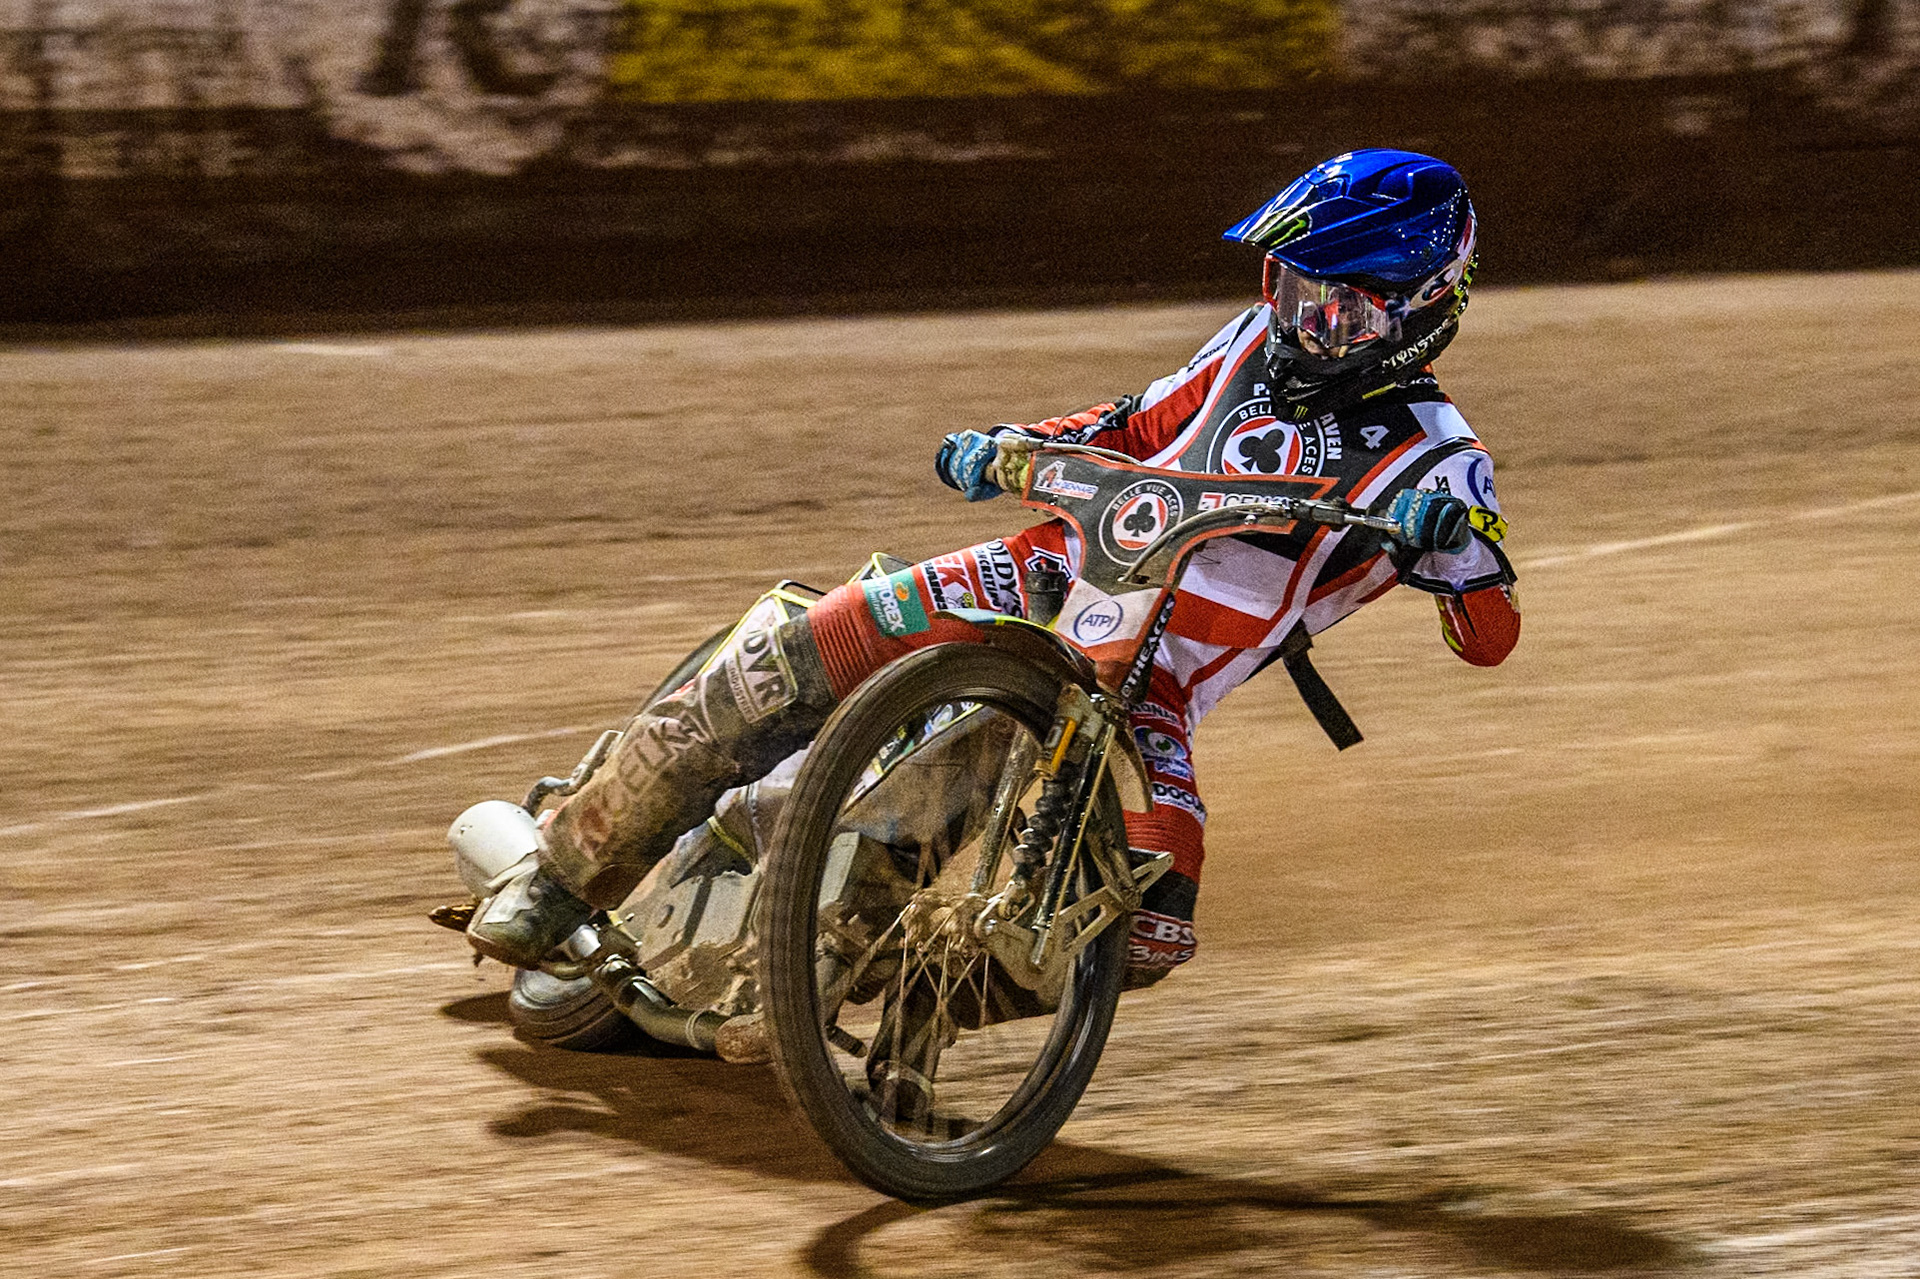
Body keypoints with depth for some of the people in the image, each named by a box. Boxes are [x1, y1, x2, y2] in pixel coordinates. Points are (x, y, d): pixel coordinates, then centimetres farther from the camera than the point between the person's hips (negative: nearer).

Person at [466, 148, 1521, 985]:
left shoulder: (1431, 461, -2)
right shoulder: (1265, 342, 12)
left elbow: (1490, 636, -8)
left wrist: (1455, 543, -30)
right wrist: (1011, 447, 6)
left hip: (1148, 682, -4)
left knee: (1150, 923, -29)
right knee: (781, 665, -14)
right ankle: (571, 877, -1)